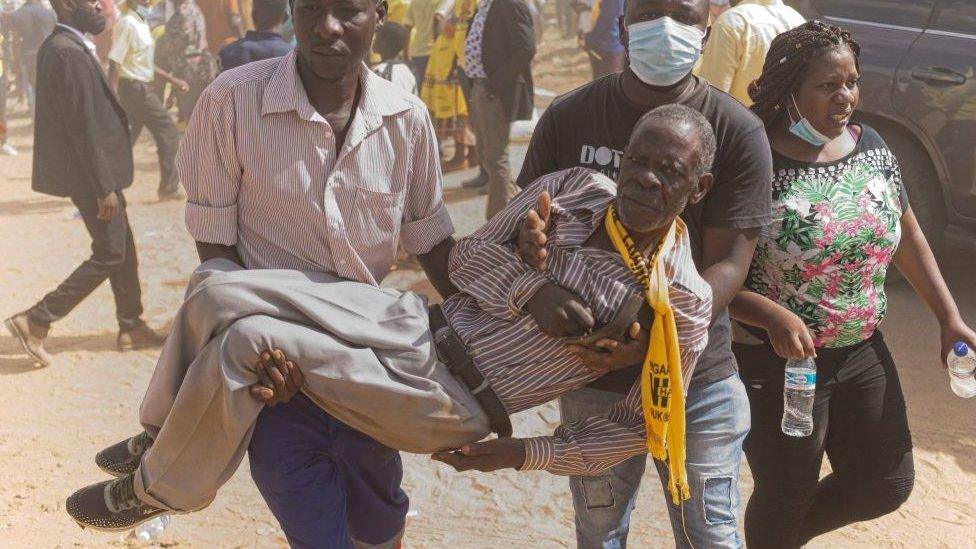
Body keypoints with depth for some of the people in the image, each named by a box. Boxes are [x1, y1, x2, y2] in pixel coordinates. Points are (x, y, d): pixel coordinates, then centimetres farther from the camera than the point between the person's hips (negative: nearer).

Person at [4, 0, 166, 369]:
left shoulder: (62, 46, 10)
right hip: (91, 175, -10)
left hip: (93, 171, 10)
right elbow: (83, 127, -23)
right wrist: (104, 188, -20)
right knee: (109, 255, 0)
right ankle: (35, 322, 5)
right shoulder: (69, 53, -22)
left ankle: (131, 328, 27)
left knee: (122, 250, 16)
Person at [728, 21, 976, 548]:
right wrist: (773, 316, -32)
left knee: (887, 486, 17)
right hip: (780, 365, -6)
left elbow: (909, 237, 11)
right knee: (784, 496, 12)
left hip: (864, 352, 6)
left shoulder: (870, 147, -1)